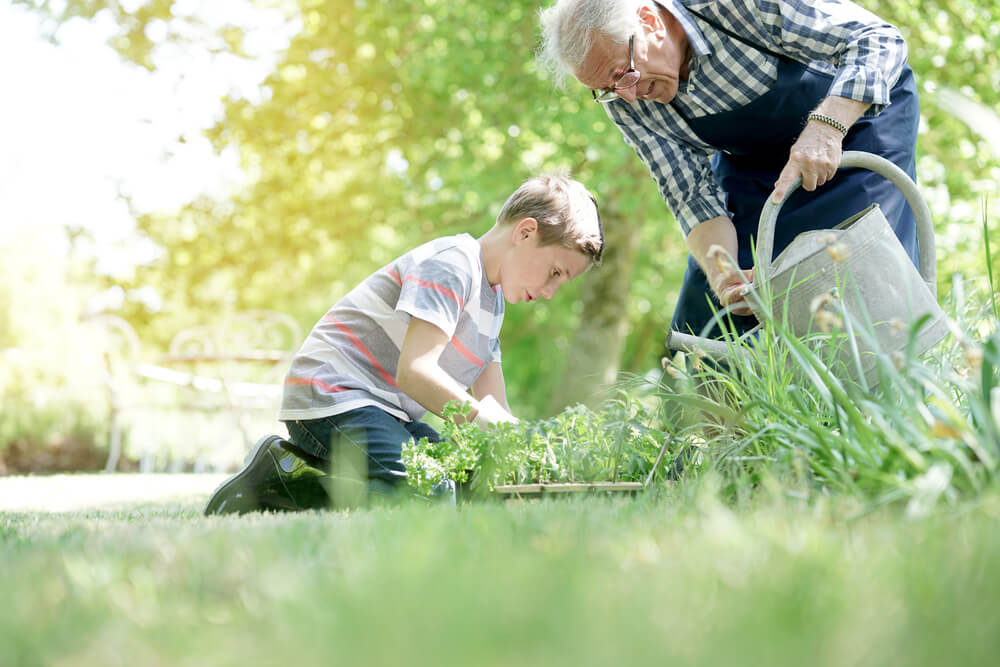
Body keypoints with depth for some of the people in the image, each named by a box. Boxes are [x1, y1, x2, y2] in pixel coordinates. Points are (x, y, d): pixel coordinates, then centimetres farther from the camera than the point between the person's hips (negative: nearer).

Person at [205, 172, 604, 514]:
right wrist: (481, 418, -23)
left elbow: (496, 412, 15)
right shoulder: (450, 264, -12)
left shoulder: (493, 299, 19)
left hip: (391, 411, 10)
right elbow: (414, 371, -23)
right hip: (334, 395, -10)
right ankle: (282, 475, -12)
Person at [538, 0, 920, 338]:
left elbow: (878, 39, -32)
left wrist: (825, 127, -48)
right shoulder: (625, 99, -18)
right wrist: (723, 275, -35)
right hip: (751, 160, 4)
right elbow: (692, 195, -16)